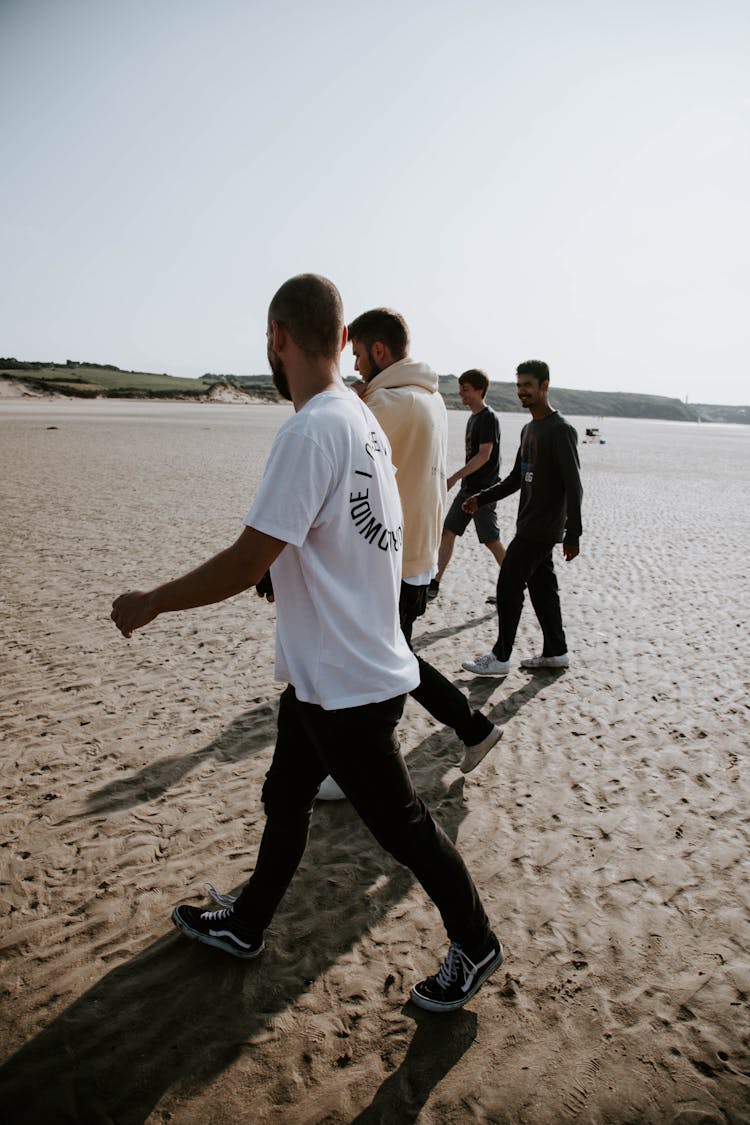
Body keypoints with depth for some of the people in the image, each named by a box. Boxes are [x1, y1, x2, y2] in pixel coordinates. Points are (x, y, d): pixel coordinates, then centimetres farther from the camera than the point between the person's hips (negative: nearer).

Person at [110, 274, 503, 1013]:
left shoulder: (311, 432, -25)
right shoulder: (360, 418, 6)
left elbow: (248, 562, -25)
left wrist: (149, 604, -12)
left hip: (348, 685, -10)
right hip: (321, 673, 10)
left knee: (398, 822, 8)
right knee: (284, 799, 23)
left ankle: (474, 946, 30)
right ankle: (246, 925, 44)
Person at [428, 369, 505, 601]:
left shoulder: (489, 417, -14)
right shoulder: (473, 418, 14)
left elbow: (484, 455, -21)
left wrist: (455, 477, -23)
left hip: (483, 490, -9)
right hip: (468, 488, 9)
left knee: (491, 541, -2)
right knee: (447, 532, 5)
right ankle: (434, 585, 8)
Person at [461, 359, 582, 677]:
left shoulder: (560, 430, -14)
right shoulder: (529, 429, 15)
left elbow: (573, 485, -18)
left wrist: (573, 534, -21)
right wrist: (481, 499, 14)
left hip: (542, 528, -9)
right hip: (530, 527, 9)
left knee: (509, 585, -6)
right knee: (541, 586, 12)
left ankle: (500, 657, 2)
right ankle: (556, 652, 21)